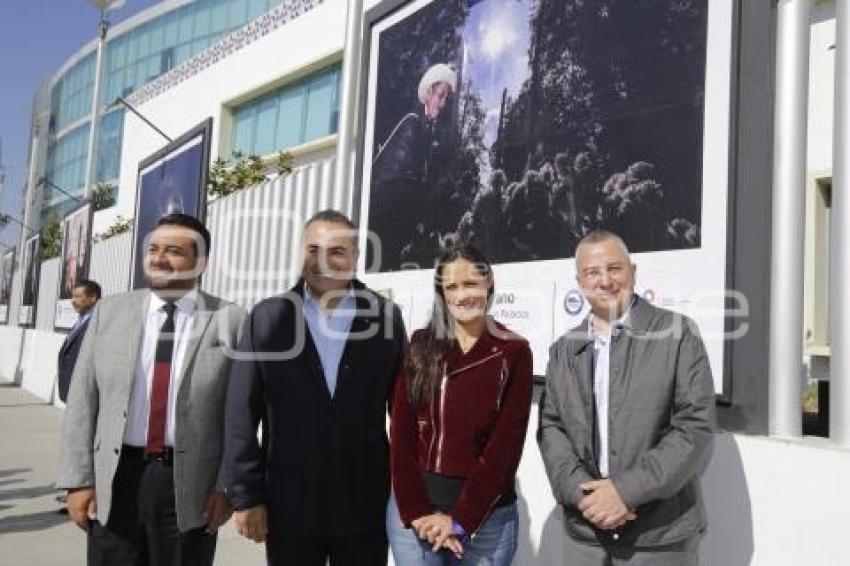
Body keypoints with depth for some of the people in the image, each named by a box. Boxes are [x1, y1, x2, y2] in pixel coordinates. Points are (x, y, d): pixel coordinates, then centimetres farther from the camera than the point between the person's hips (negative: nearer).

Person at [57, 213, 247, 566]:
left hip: (191, 484, -2)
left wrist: (227, 485, -5)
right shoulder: (109, 312, 5)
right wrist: (78, 480, 0)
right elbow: (83, 401, 4)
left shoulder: (230, 320, -4)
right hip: (114, 481, 2)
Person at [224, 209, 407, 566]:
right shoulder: (267, 317, -2)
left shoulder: (385, 316, -1)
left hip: (366, 506, 0)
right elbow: (241, 415, -2)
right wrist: (245, 496, -4)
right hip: (288, 505, 0)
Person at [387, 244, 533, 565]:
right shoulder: (420, 346, 2)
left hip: (486, 514, -1)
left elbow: (505, 444, -7)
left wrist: (461, 519, -10)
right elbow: (401, 432, -2)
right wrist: (418, 511, -10)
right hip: (413, 508, 1)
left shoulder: (513, 352, -3)